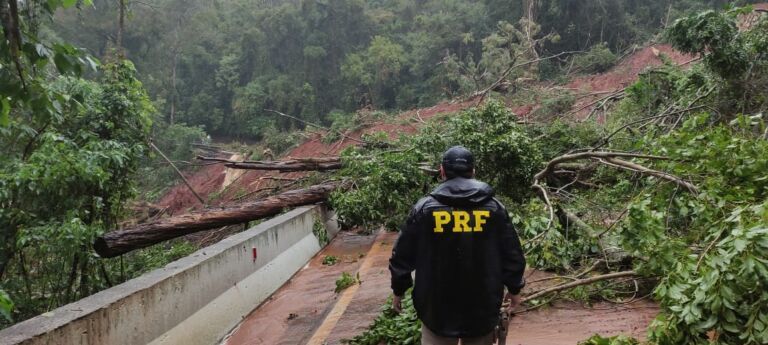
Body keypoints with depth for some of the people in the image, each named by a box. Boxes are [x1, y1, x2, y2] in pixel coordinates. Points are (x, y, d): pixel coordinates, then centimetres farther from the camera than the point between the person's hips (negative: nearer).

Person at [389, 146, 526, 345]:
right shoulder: (494, 207, -2)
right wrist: (514, 288, 18)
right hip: (482, 305, 2)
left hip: (437, 306, -1)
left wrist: (398, 290, 12)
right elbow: (511, 254, 4)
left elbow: (403, 255, -2)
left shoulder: (424, 208, -7)